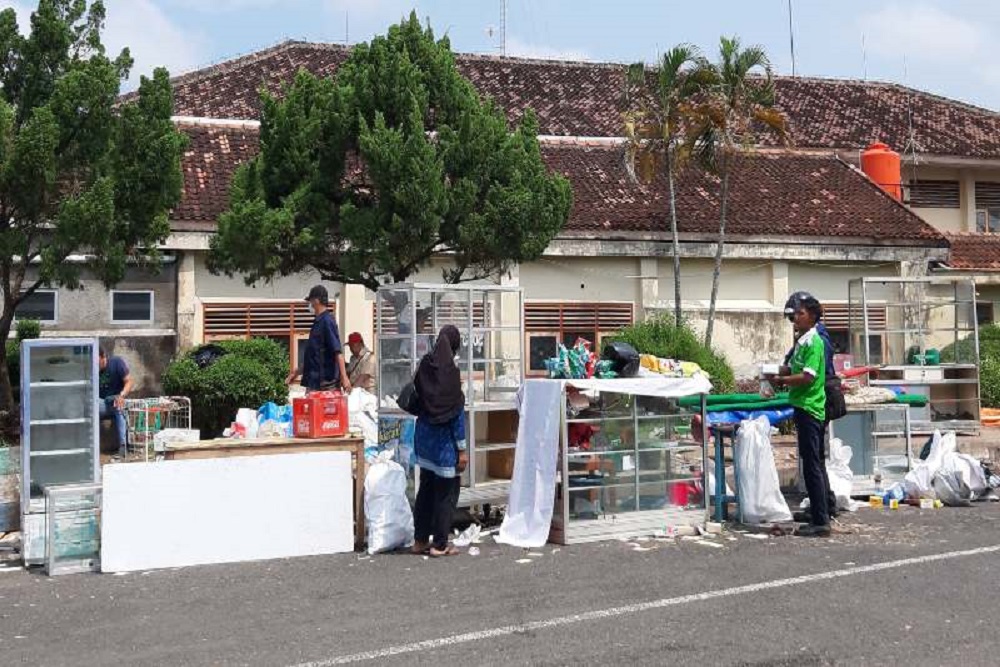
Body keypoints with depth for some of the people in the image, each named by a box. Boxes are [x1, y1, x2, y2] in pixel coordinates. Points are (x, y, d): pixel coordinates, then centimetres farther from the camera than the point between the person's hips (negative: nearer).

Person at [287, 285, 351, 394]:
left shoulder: (327, 321, -13)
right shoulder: (318, 322, 15)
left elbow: (338, 352, -19)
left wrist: (344, 377, -25)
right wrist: (299, 371, 30)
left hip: (325, 382, -9)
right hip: (314, 381, 9)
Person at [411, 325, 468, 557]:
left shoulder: (425, 366, -1)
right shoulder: (450, 371, -18)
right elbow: (457, 413, -15)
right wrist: (462, 449, -11)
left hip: (424, 435, 7)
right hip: (444, 440, -6)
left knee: (426, 489, 16)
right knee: (446, 492, 5)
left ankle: (420, 540, 23)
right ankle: (440, 544, 9)